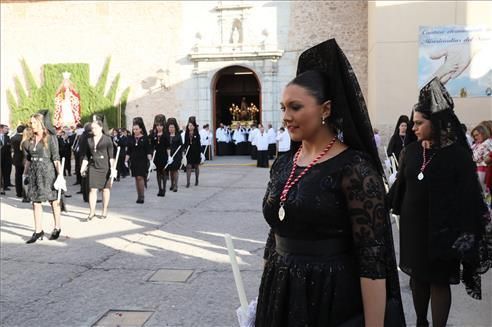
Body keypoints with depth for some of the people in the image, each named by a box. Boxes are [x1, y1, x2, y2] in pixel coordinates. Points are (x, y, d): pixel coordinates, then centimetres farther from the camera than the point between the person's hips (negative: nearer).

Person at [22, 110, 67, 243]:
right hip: (34, 172, 5)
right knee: (35, 201, 4)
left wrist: (60, 174, -16)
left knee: (53, 200, 5)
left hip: (47, 171, -5)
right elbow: (28, 158, 15)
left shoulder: (50, 138, -7)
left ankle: (57, 227, 19)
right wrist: (25, 173, 13)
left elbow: (56, 158, -10)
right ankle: (38, 231, 9)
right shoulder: (29, 139, 9)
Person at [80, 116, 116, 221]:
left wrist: (112, 168, -12)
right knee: (92, 189, -4)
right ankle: (91, 212, -1)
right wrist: (83, 167, 6)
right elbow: (86, 155, 12)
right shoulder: (89, 139, 8)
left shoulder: (107, 139, -4)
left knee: (105, 189, 6)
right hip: (93, 167, 3)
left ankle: (104, 212, 17)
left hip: (105, 167, -3)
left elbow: (111, 155, -6)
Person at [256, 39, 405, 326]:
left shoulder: (353, 168, -15)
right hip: (282, 297, 6)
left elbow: (373, 258, -18)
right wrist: (265, 295, 15)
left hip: (333, 298, -6)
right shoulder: (283, 165, 4)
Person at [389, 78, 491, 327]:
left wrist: (464, 234, -13)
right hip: (413, 225, 4)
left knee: (439, 281, 6)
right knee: (417, 276, 14)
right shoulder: (411, 150, 1)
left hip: (441, 228, -4)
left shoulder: (458, 155, -11)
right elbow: (401, 185, 9)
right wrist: (399, 212, 9)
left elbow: (469, 197, -10)